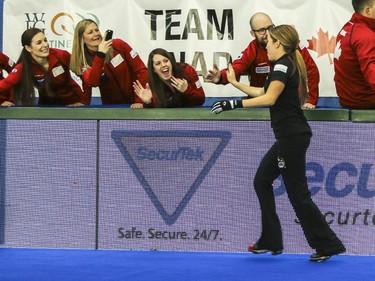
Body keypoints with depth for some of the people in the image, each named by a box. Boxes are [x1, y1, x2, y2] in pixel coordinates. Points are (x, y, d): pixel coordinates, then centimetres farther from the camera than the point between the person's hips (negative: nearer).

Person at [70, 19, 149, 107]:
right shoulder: (83, 60, -3)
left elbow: (141, 70, -5)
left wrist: (139, 101, -12)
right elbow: (92, 82, -22)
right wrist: (100, 54, -28)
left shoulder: (118, 45, -5)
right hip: (111, 107, 1)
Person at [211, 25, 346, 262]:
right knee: (262, 181, 14)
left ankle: (328, 245, 0)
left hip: (293, 137, -10)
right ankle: (271, 241, 16)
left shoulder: (283, 65, -13)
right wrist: (235, 83, 33)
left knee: (297, 192, -5)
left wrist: (234, 104, -26)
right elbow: (264, 92, 28)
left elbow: (269, 99, -26)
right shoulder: (287, 65, 17)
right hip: (289, 136, 10)